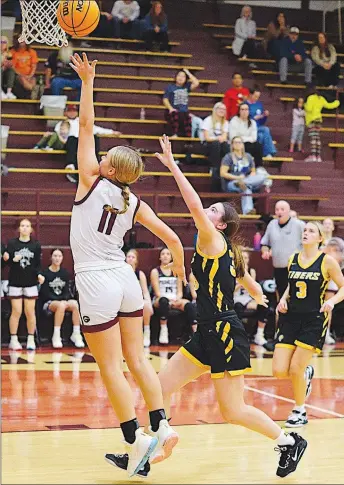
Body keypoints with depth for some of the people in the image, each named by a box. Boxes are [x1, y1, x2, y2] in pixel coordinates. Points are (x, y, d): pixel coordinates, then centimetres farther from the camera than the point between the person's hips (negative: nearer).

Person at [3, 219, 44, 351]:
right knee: (16, 311, -1)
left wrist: (39, 274, -14)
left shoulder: (36, 245, 3)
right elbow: (7, 262, 0)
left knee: (30, 312, 3)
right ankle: (13, 340, 7)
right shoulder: (12, 244, 1)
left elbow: (38, 264, 4)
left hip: (31, 283, 1)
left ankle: (31, 340, 11)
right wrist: (13, 260, -21)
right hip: (15, 282, -1)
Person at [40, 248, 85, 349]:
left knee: (75, 304, -28)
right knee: (61, 305, -37)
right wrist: (61, 299, -15)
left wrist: (65, 298, -12)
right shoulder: (45, 273, -4)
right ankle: (56, 336, -34)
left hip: (64, 300, 4)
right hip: (49, 303, -4)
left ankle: (76, 334, -25)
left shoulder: (65, 273, 10)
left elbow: (67, 291, 10)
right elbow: (45, 293, -8)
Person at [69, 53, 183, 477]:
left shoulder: (91, 182, -6)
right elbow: (172, 238, 6)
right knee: (137, 360, 13)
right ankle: (161, 427, 11)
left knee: (110, 367, 0)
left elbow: (86, 125, -6)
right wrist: (180, 268, 24)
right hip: (125, 279, 6)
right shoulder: (134, 202, 6)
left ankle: (135, 440, 1)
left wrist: (87, 81, -1)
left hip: (96, 283, -6)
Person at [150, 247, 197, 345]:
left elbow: (180, 291, 12)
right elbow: (157, 292, -3)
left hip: (175, 300, 3)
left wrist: (177, 299, -11)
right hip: (159, 300, -3)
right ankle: (163, 330, -33)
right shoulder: (155, 271, 7)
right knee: (164, 300, -40)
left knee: (189, 305, -29)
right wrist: (170, 300, -19)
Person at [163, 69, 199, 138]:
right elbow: (165, 99, 3)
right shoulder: (170, 87, 12)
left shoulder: (186, 87, 18)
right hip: (173, 112, -2)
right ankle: (175, 134, -36)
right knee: (175, 114, -40)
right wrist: (170, 108, -16)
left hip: (184, 112, 2)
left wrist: (188, 73, 10)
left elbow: (196, 83, 2)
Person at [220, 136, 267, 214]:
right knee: (246, 188, -39)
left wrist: (249, 178, -5)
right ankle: (247, 210, -58)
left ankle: (243, 183, -41)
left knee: (263, 176, -23)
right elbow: (222, 173, -10)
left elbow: (253, 172, 20)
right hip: (230, 184, -5)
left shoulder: (248, 157, 15)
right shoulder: (229, 157, -1)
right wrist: (238, 177, -19)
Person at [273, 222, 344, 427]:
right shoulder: (293, 260, 8)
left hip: (314, 320, -5)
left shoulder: (327, 261, -5)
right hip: (290, 318, 5)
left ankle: (300, 412, 13)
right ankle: (306, 373, 30)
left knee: (295, 369, -10)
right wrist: (284, 299, 4)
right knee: (279, 371, -4)